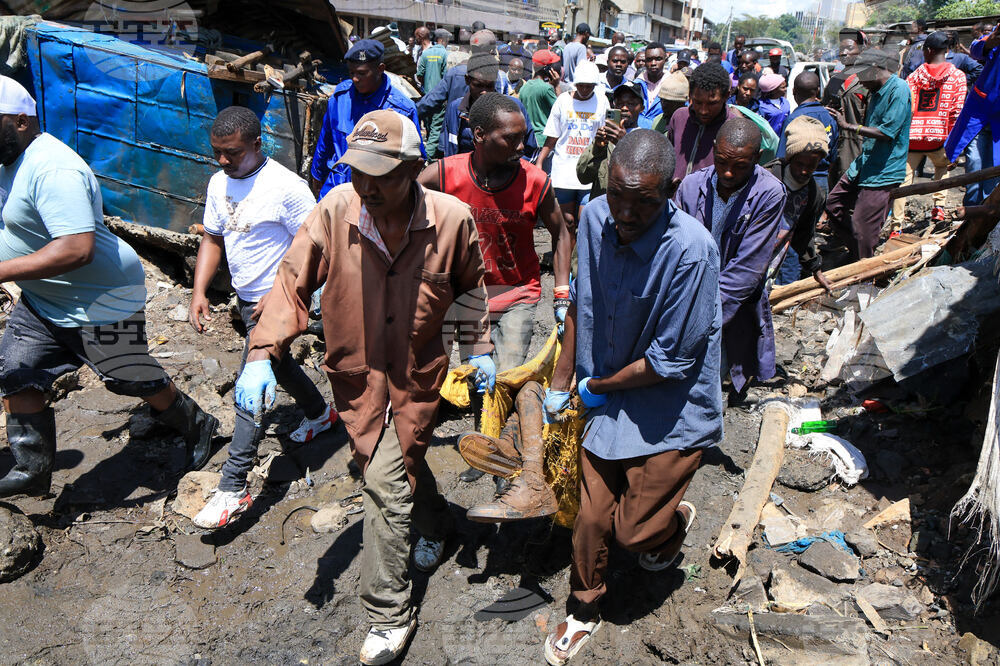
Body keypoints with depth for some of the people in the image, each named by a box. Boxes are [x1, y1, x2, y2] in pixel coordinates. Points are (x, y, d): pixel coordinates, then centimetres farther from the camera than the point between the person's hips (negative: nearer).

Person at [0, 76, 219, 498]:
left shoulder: (52, 169, -27)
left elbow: (77, 248, -37)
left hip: (100, 304, -10)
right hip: (40, 302, 10)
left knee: (133, 381, 6)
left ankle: (197, 427, 31)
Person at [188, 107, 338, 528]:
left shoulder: (286, 187, -20)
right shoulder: (218, 184, 4)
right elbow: (213, 239, 13)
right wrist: (199, 291, 1)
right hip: (246, 299, 9)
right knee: (277, 364, 25)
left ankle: (233, 488, -4)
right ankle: (320, 413, 52)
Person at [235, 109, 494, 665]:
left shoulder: (452, 219, -14)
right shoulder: (335, 212, -16)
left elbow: (469, 286, 5)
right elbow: (293, 283, -9)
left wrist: (478, 348, 8)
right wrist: (263, 353, -20)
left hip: (417, 373, -2)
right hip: (356, 373, 2)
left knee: (386, 482, -5)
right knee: (402, 467, 19)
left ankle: (390, 614, 14)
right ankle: (436, 524, 54)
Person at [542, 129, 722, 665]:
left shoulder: (690, 250, -28)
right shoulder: (595, 218, -10)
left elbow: (670, 361, -22)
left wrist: (595, 387, -8)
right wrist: (560, 382, 10)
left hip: (671, 413, -4)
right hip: (607, 399, 4)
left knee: (635, 531, 6)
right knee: (591, 517, 12)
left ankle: (675, 520, 45)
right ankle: (583, 613, 40)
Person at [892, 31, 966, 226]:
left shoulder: (915, 75, 7)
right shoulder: (957, 76, 4)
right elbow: (957, 112, -3)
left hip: (912, 137, 0)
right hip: (938, 137, 0)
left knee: (903, 179, 3)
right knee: (943, 167, 28)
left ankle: (897, 225, -2)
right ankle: (939, 207, 14)